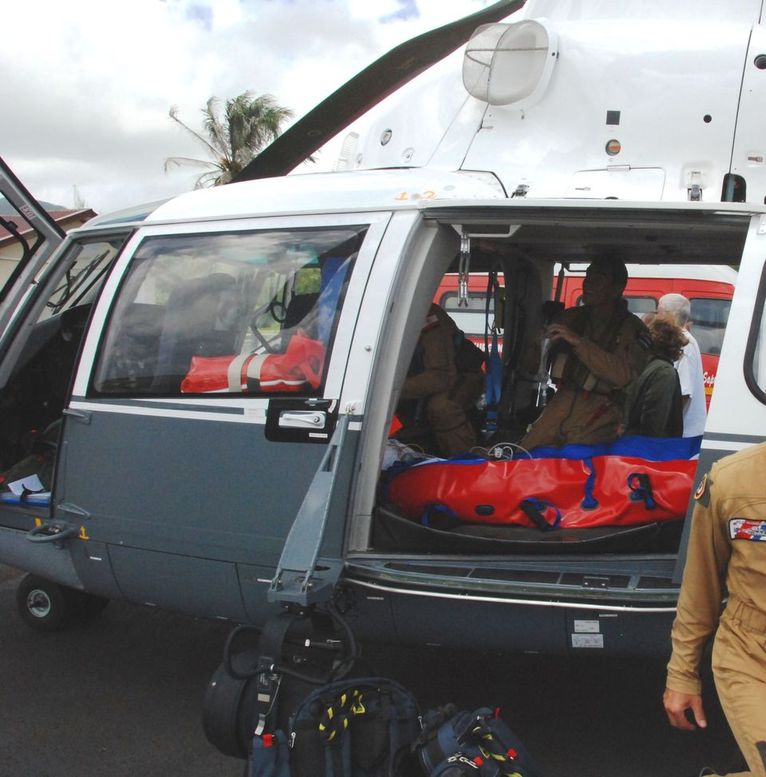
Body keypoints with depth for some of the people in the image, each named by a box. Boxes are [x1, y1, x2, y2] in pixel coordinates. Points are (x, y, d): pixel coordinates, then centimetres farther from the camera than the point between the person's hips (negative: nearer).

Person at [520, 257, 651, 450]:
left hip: (596, 418, -4)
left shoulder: (633, 330, -3)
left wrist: (578, 341, -23)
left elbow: (622, 375, -21)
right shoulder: (571, 317, 12)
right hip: (562, 403, 4)